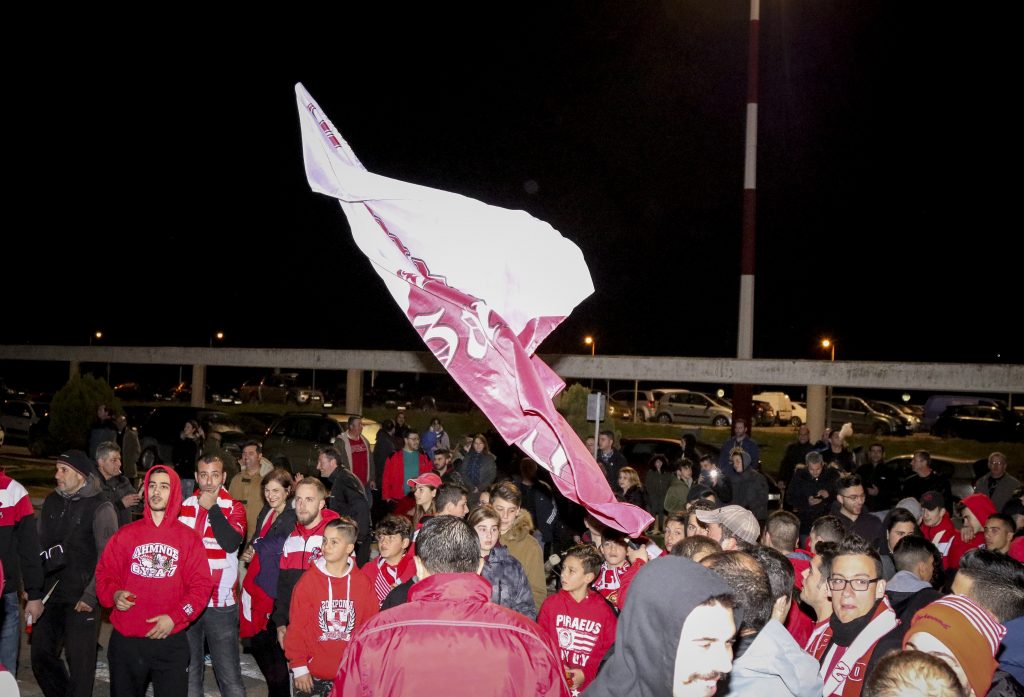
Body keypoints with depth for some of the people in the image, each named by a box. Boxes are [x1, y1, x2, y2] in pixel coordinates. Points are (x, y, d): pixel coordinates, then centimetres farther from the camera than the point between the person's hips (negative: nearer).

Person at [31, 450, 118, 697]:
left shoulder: (100, 508, -10)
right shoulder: (52, 502, 8)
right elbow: (39, 545, 16)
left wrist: (90, 595, -16)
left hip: (82, 599, -6)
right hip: (50, 594, 6)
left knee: (79, 662, 0)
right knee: (41, 654, 12)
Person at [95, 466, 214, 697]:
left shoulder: (189, 537, 1)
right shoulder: (126, 534, 6)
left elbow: (201, 585, -2)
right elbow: (104, 573, 8)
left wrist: (174, 617, -13)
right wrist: (114, 594, -13)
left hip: (171, 642, -1)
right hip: (125, 641, 2)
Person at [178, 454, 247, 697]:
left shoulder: (234, 508, 0)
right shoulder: (184, 506, 8)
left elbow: (231, 543, -17)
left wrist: (212, 507, -11)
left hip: (221, 604, -3)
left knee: (229, 675, -5)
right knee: (189, 672, 11)